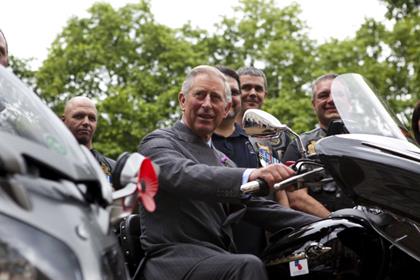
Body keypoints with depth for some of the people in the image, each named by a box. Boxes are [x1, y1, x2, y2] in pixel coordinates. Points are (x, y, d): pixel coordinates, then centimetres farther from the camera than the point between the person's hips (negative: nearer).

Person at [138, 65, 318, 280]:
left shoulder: (222, 160, 24)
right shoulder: (157, 143, 0)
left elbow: (257, 207, 17)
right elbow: (185, 176, -22)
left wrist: (323, 225, 5)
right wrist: (249, 175, -38)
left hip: (219, 260, 7)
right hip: (172, 260, -6)